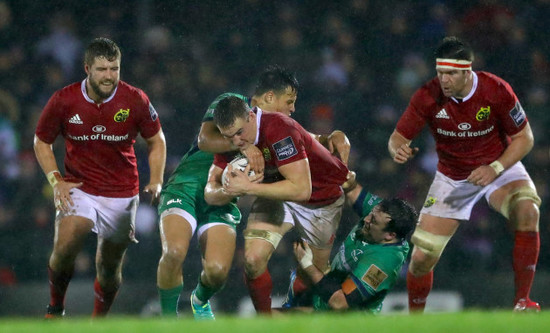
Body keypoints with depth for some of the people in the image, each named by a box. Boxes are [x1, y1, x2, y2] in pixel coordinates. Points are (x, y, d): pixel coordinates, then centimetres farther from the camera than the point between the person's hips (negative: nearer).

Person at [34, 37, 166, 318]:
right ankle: (55, 310, -1)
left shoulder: (135, 100, -9)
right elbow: (42, 141, 6)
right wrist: (55, 180, -7)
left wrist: (156, 182, -4)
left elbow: (156, 140, 7)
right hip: (78, 188, -1)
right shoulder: (64, 100, -10)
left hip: (122, 194, 1)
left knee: (109, 266, 7)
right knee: (64, 248, -24)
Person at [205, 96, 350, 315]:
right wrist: (226, 191, -36)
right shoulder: (231, 140, -16)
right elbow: (210, 193, -12)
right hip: (277, 195, 4)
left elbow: (301, 189, -41)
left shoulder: (279, 130, -36)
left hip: (322, 196, -4)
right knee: (253, 260, -17)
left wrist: (248, 188, -42)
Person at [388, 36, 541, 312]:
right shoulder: (427, 97, -20)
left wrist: (495, 168, -26)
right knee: (421, 257, -7)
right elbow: (399, 136, -11)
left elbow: (524, 138, -12)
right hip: (452, 177, 1)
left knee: (527, 211, -34)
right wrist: (398, 149, -35)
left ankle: (522, 301, -23)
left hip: (500, 167, -1)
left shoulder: (496, 90, -23)